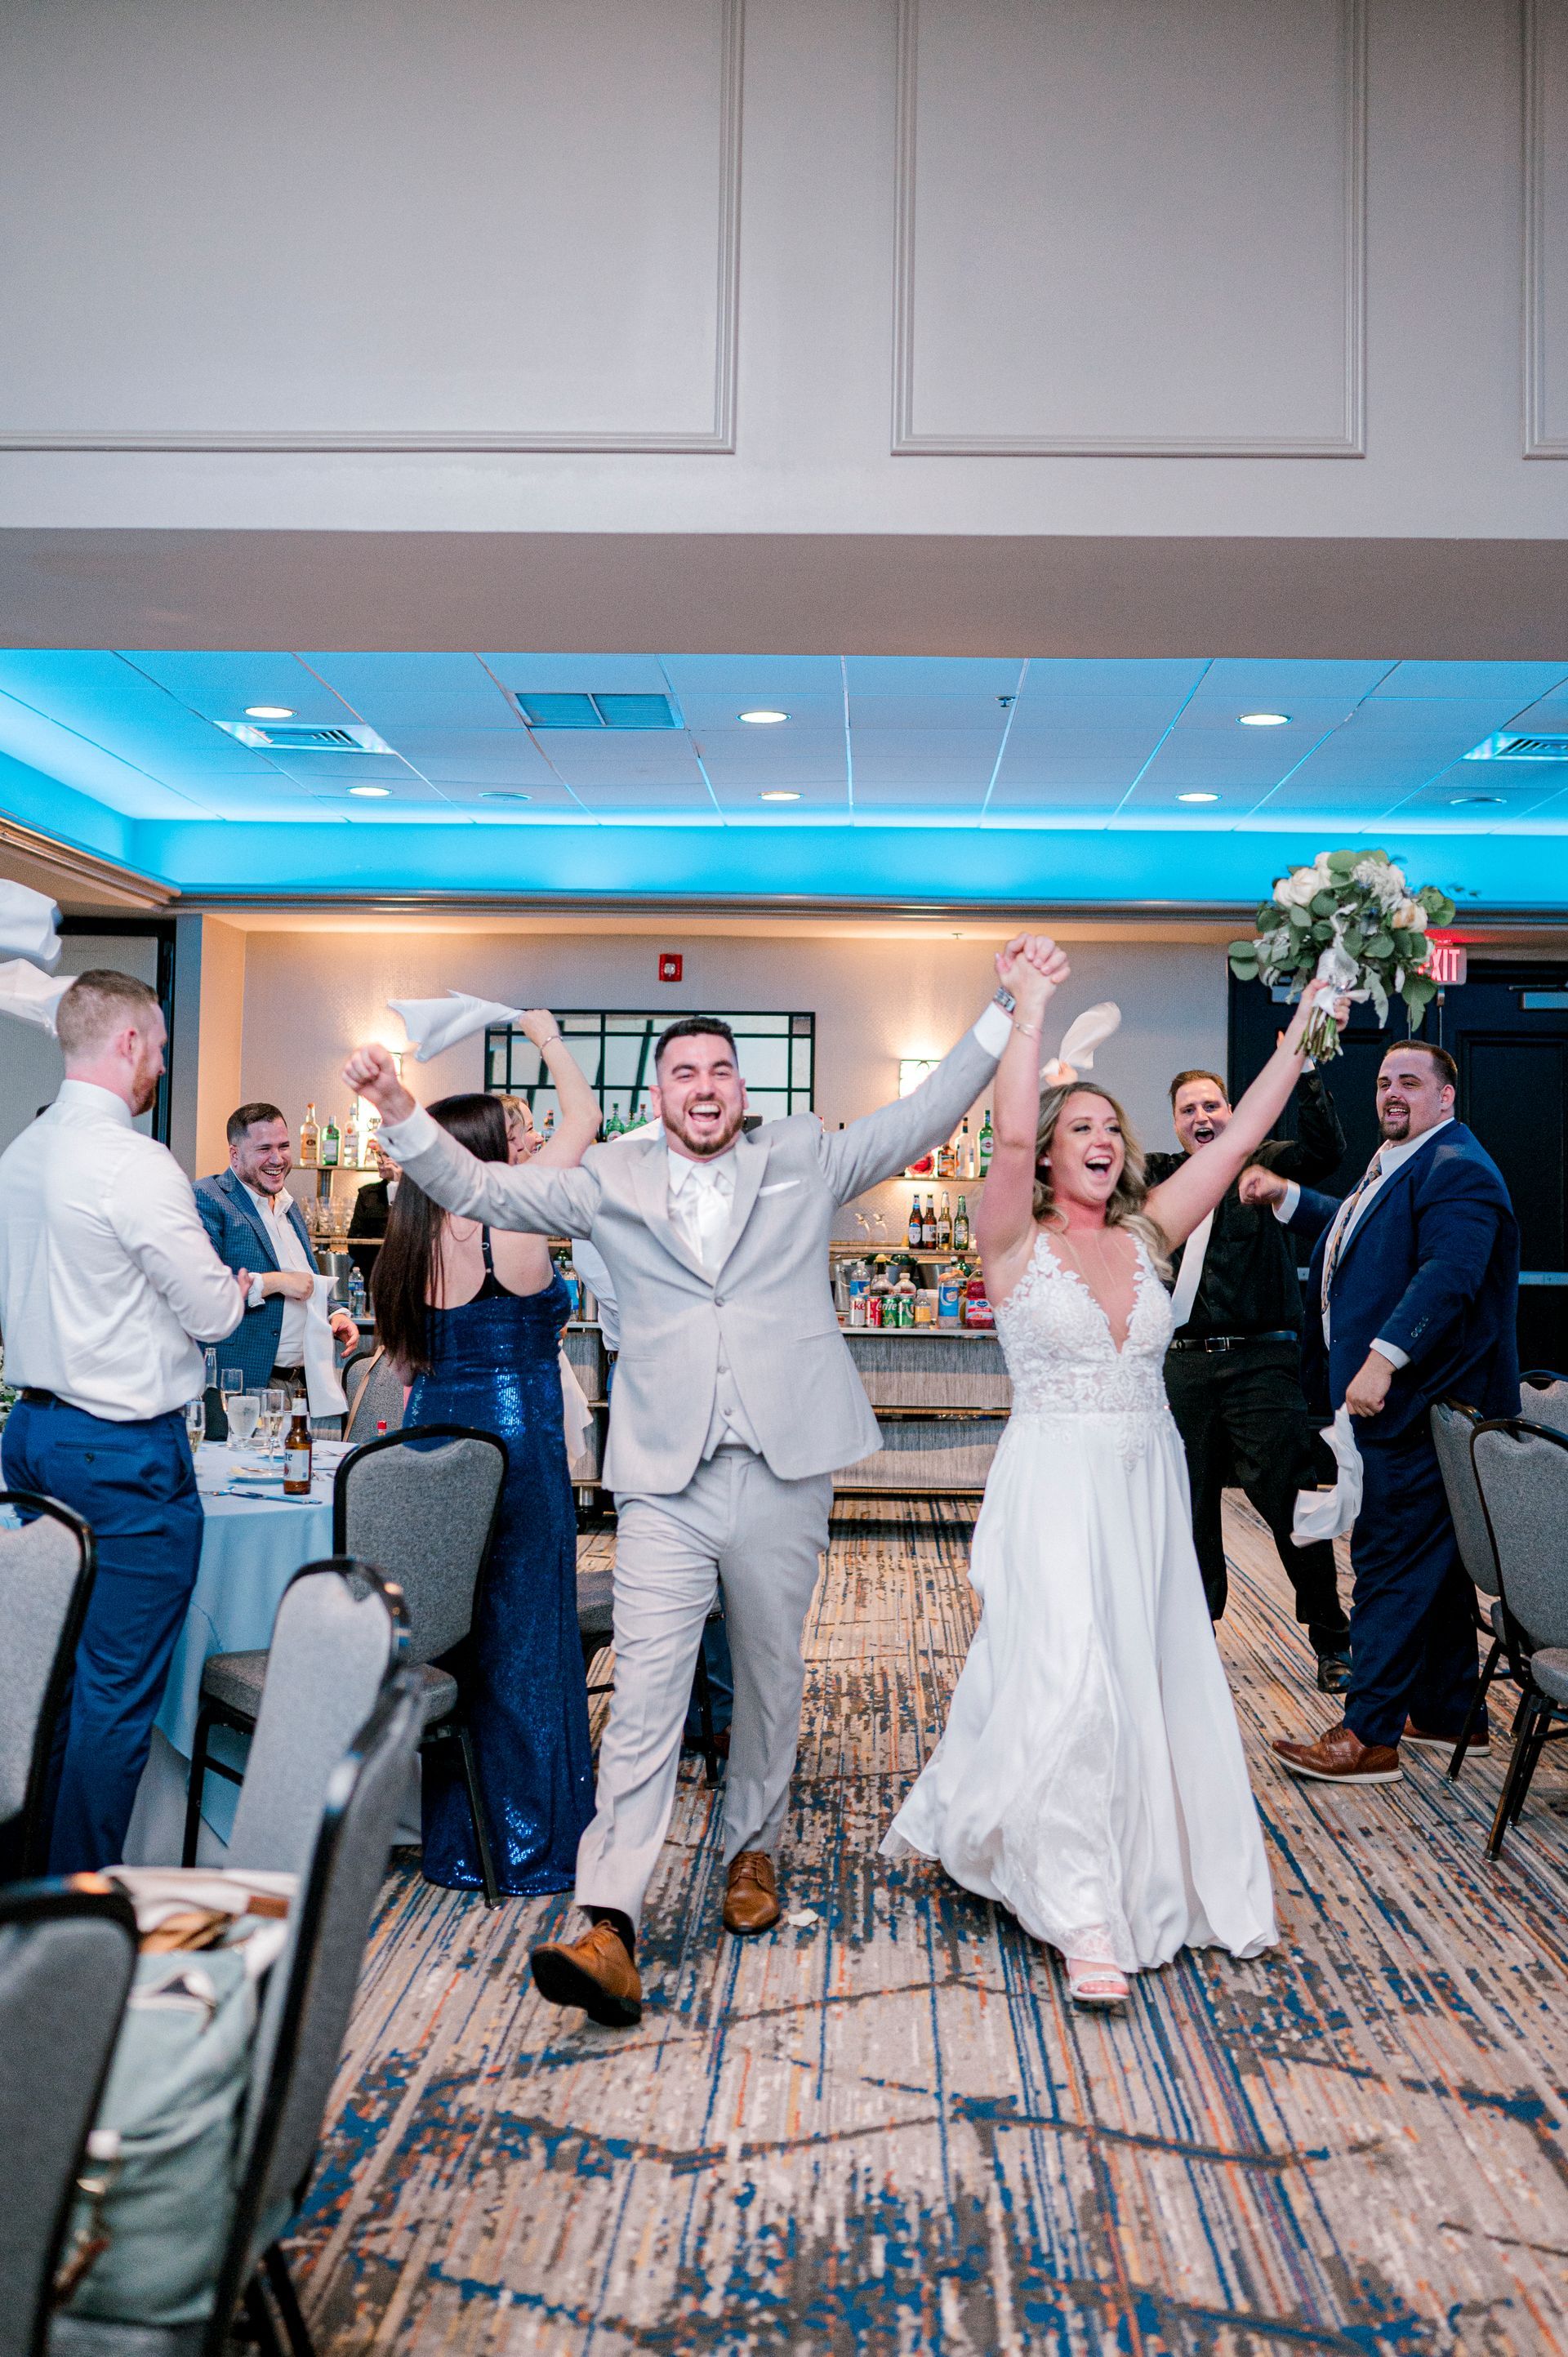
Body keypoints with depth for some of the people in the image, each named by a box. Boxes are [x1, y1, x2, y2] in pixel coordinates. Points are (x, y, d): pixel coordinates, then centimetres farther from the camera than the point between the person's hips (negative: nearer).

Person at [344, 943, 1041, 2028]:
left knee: (770, 1678, 16)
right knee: (645, 1695, -7)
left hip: (784, 1471, 1)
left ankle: (754, 1850, 38)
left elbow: (924, 1117, 10)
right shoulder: (612, 1182, 10)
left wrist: (1007, 1011, 4)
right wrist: (403, 1114, -7)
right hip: (665, 1479, -1)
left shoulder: (805, 1163, 11)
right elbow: (482, 1188, 7)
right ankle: (612, 1928, -7)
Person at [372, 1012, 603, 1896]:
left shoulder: (412, 1237, 6)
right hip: (517, 1444, -7)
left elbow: (409, 1364, 13)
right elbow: (585, 1118, -5)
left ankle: (448, 1833, 27)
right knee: (522, 1640, 3)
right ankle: (529, 1844, 15)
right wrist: (546, 1031, 8)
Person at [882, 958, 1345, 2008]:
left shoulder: (1146, 1238, 6)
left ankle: (1163, 1857, 37)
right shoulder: (1017, 1243, -6)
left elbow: (1240, 1136, 4)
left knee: (1154, 1676, 13)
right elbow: (1009, 1137, -24)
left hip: (1148, 1481, 5)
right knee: (1068, 1678, -11)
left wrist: (1303, 1028, 2)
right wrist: (1030, 1011, -19)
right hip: (1056, 1481, -5)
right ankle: (1085, 1914, 0)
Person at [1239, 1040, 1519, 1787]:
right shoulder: (1394, 1165, 19)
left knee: (1392, 1563, -7)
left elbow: (1447, 1275, -27)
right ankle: (1448, 1711, 29)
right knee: (1436, 1559, 17)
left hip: (1422, 1402, -11)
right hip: (1406, 1401, 11)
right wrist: (1287, 1197, 29)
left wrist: (1383, 1359, -33)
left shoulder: (1456, 1168, -14)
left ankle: (1369, 1737, -1)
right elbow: (1358, 1232, 36)